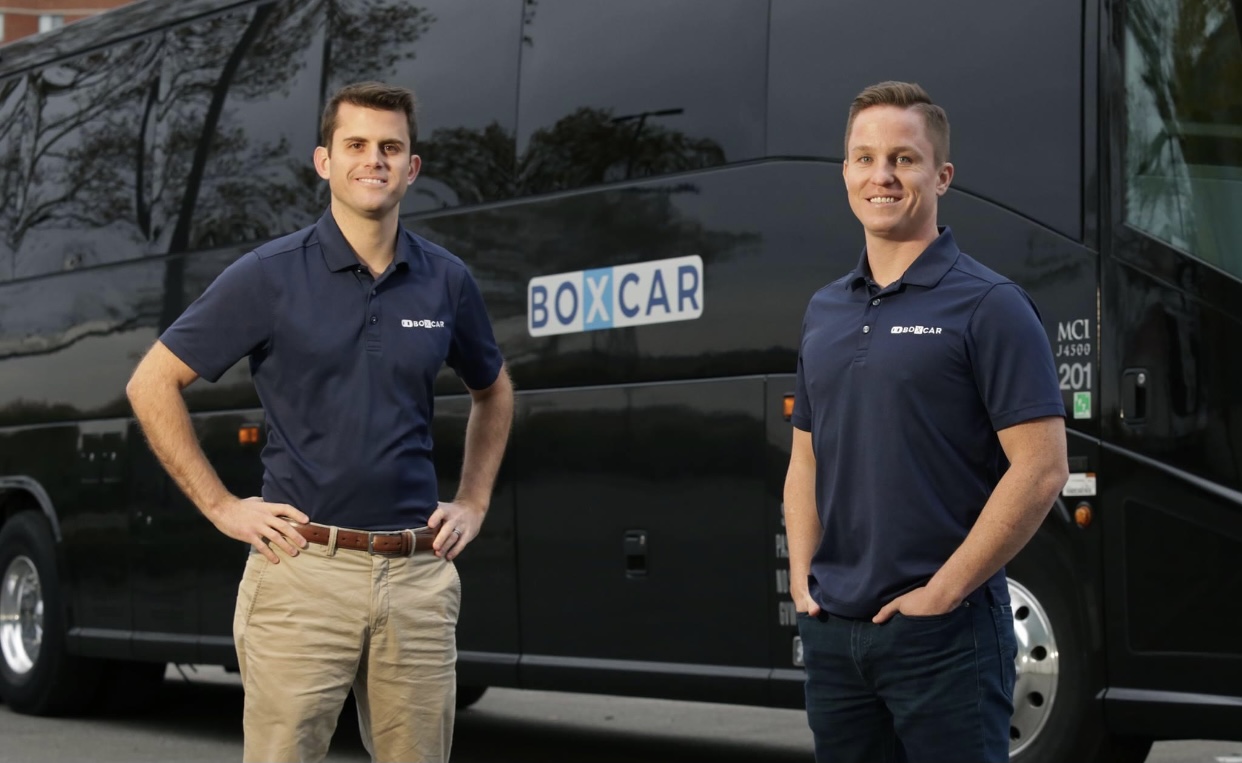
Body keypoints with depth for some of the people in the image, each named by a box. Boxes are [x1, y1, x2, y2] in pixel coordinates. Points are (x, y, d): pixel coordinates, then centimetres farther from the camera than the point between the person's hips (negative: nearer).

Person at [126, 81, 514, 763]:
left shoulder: (446, 281, 8)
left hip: (419, 575, 3)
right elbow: (152, 384, 1)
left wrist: (472, 504, 15)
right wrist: (221, 506, -3)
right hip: (304, 572, -3)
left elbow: (493, 392, 26)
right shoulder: (270, 276, -2)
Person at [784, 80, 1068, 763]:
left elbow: (1041, 470, -13)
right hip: (832, 630, 6)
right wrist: (802, 580, 6)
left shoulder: (988, 306, -7)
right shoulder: (824, 311, 13)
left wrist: (943, 592, -14)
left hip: (943, 632, -6)